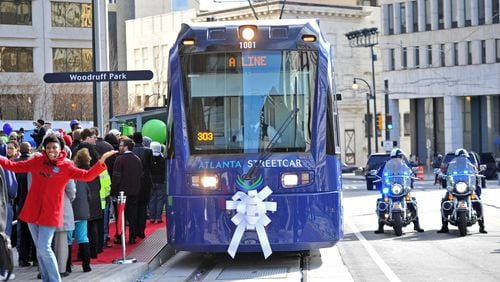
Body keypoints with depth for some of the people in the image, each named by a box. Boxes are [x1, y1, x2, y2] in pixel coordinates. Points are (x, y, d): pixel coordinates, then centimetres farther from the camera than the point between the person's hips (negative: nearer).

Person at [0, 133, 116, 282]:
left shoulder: (66, 166, -5)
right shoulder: (37, 160, 5)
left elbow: (87, 175, -15)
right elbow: (15, 166, 11)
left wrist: (101, 161, -27)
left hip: (50, 212, -4)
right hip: (32, 211, 4)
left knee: (44, 248, -12)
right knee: (40, 249, 11)